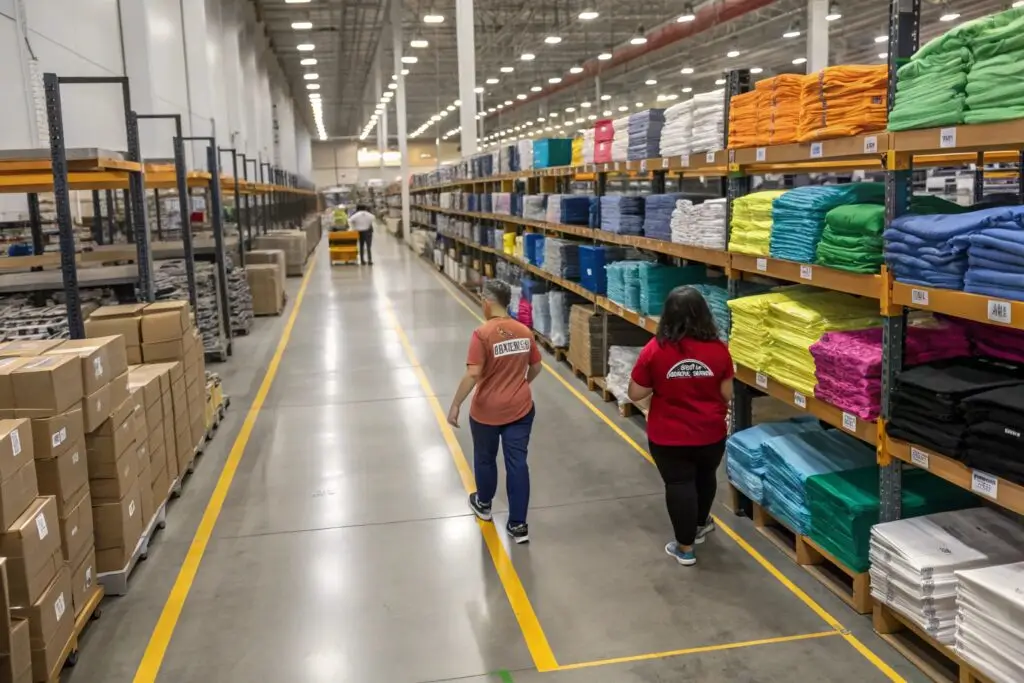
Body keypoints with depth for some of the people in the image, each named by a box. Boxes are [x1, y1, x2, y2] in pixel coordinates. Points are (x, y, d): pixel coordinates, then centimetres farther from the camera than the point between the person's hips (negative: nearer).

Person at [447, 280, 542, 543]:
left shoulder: (482, 334, -18)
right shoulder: (525, 331, -1)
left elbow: (472, 375, -22)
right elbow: (536, 367, 10)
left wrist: (455, 405, -14)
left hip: (487, 411, -4)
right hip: (521, 408, 4)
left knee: (485, 459, 20)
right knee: (517, 463, 6)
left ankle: (483, 504, 42)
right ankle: (518, 525, 9)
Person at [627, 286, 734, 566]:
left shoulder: (654, 350, -16)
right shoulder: (718, 350, -11)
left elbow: (635, 394, -9)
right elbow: (727, 395, -3)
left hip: (668, 437, -3)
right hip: (710, 434, 3)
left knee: (678, 484, 12)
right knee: (705, 478, 26)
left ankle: (685, 547, 21)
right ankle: (700, 524, 50)